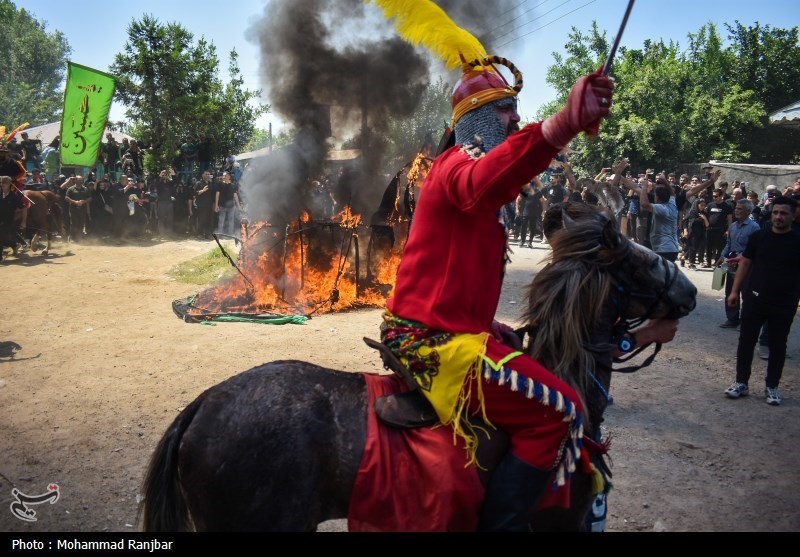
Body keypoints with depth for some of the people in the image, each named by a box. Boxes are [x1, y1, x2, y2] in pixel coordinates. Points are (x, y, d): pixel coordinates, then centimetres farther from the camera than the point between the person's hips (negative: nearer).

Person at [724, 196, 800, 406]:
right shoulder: (759, 236, 1)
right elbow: (745, 263, 6)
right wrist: (735, 290, 3)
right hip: (755, 298, 1)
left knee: (777, 345, 9)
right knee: (746, 341, 4)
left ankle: (771, 387, 22)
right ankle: (741, 382, 16)